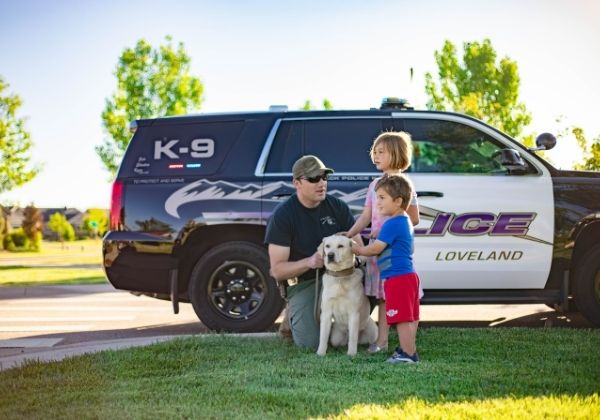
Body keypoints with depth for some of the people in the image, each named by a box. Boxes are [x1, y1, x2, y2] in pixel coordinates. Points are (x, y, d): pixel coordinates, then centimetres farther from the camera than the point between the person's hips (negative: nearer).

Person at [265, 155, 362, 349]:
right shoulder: (283, 215, -11)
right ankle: (292, 318, 14)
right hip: (303, 283, -3)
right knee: (310, 342, -22)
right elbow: (277, 270, -12)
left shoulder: (338, 207, -1)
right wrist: (309, 262, -30)